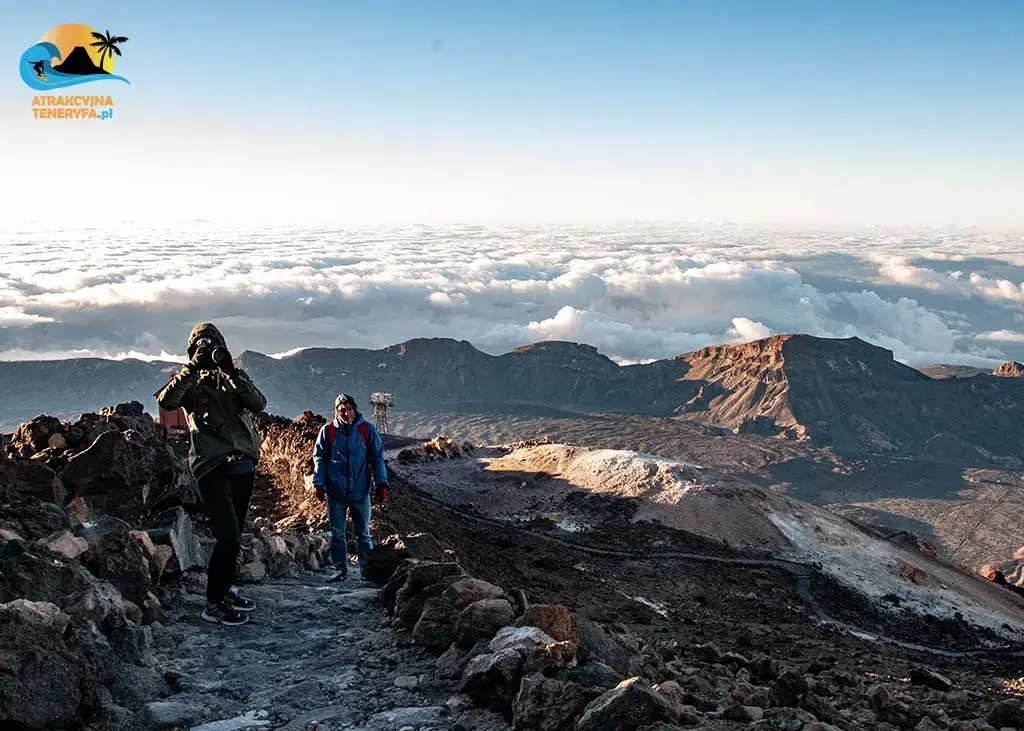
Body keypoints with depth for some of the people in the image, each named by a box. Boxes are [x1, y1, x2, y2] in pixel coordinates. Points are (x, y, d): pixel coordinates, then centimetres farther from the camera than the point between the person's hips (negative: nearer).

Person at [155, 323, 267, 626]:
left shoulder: (236, 376, 14)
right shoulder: (190, 380, 6)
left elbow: (259, 404, -5)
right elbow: (166, 401, -15)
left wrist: (231, 373, -14)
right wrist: (193, 367, -18)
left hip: (243, 463, 5)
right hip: (212, 467, -5)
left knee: (234, 535, 14)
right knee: (228, 537, -13)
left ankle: (224, 589, 30)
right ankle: (214, 604, -2)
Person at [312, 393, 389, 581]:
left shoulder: (367, 429, -2)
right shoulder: (327, 430, -1)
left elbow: (377, 457, 3)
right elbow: (319, 458, 5)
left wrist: (381, 485, -1)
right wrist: (319, 484, -1)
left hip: (360, 492, -1)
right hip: (335, 493, 1)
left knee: (363, 533, 7)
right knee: (337, 534, 6)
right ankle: (340, 570, 15)